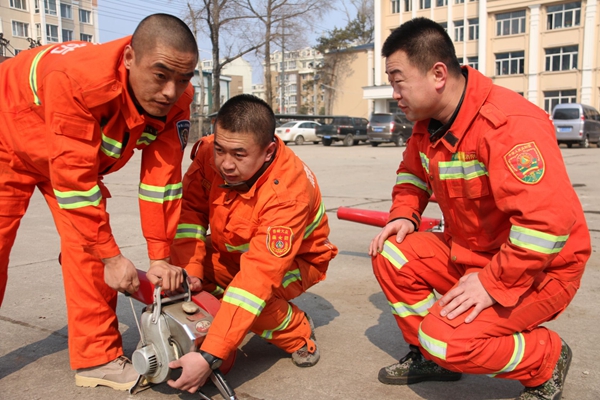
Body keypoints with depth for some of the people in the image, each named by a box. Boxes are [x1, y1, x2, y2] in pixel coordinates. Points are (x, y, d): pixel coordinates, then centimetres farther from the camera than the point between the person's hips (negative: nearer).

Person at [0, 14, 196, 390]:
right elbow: (74, 179, -38)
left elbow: (161, 178, -20)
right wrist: (111, 256, -31)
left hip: (78, 154, 4)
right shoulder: (78, 78, -42)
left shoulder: (175, 100, -25)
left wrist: (160, 257, -20)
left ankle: (98, 358, 2)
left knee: (88, 244, -8)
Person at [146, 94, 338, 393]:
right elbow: (190, 210, -13)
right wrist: (188, 271, -28)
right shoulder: (209, 152, -24)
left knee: (249, 296, -34)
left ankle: (299, 333, -3)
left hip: (294, 260, -5)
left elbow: (259, 275, -43)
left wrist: (210, 356, -45)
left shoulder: (288, 191, -39)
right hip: (231, 252, 5)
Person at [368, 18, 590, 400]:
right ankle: (430, 355, 12)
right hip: (468, 252, 8)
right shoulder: (428, 122, -1)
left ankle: (547, 359, 6)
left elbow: (549, 220, -35)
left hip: (540, 269, -8)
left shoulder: (509, 124, -29)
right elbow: (412, 173, 17)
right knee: (391, 256, -6)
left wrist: (493, 284, -29)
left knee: (446, 338, -22)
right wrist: (403, 216, -3)